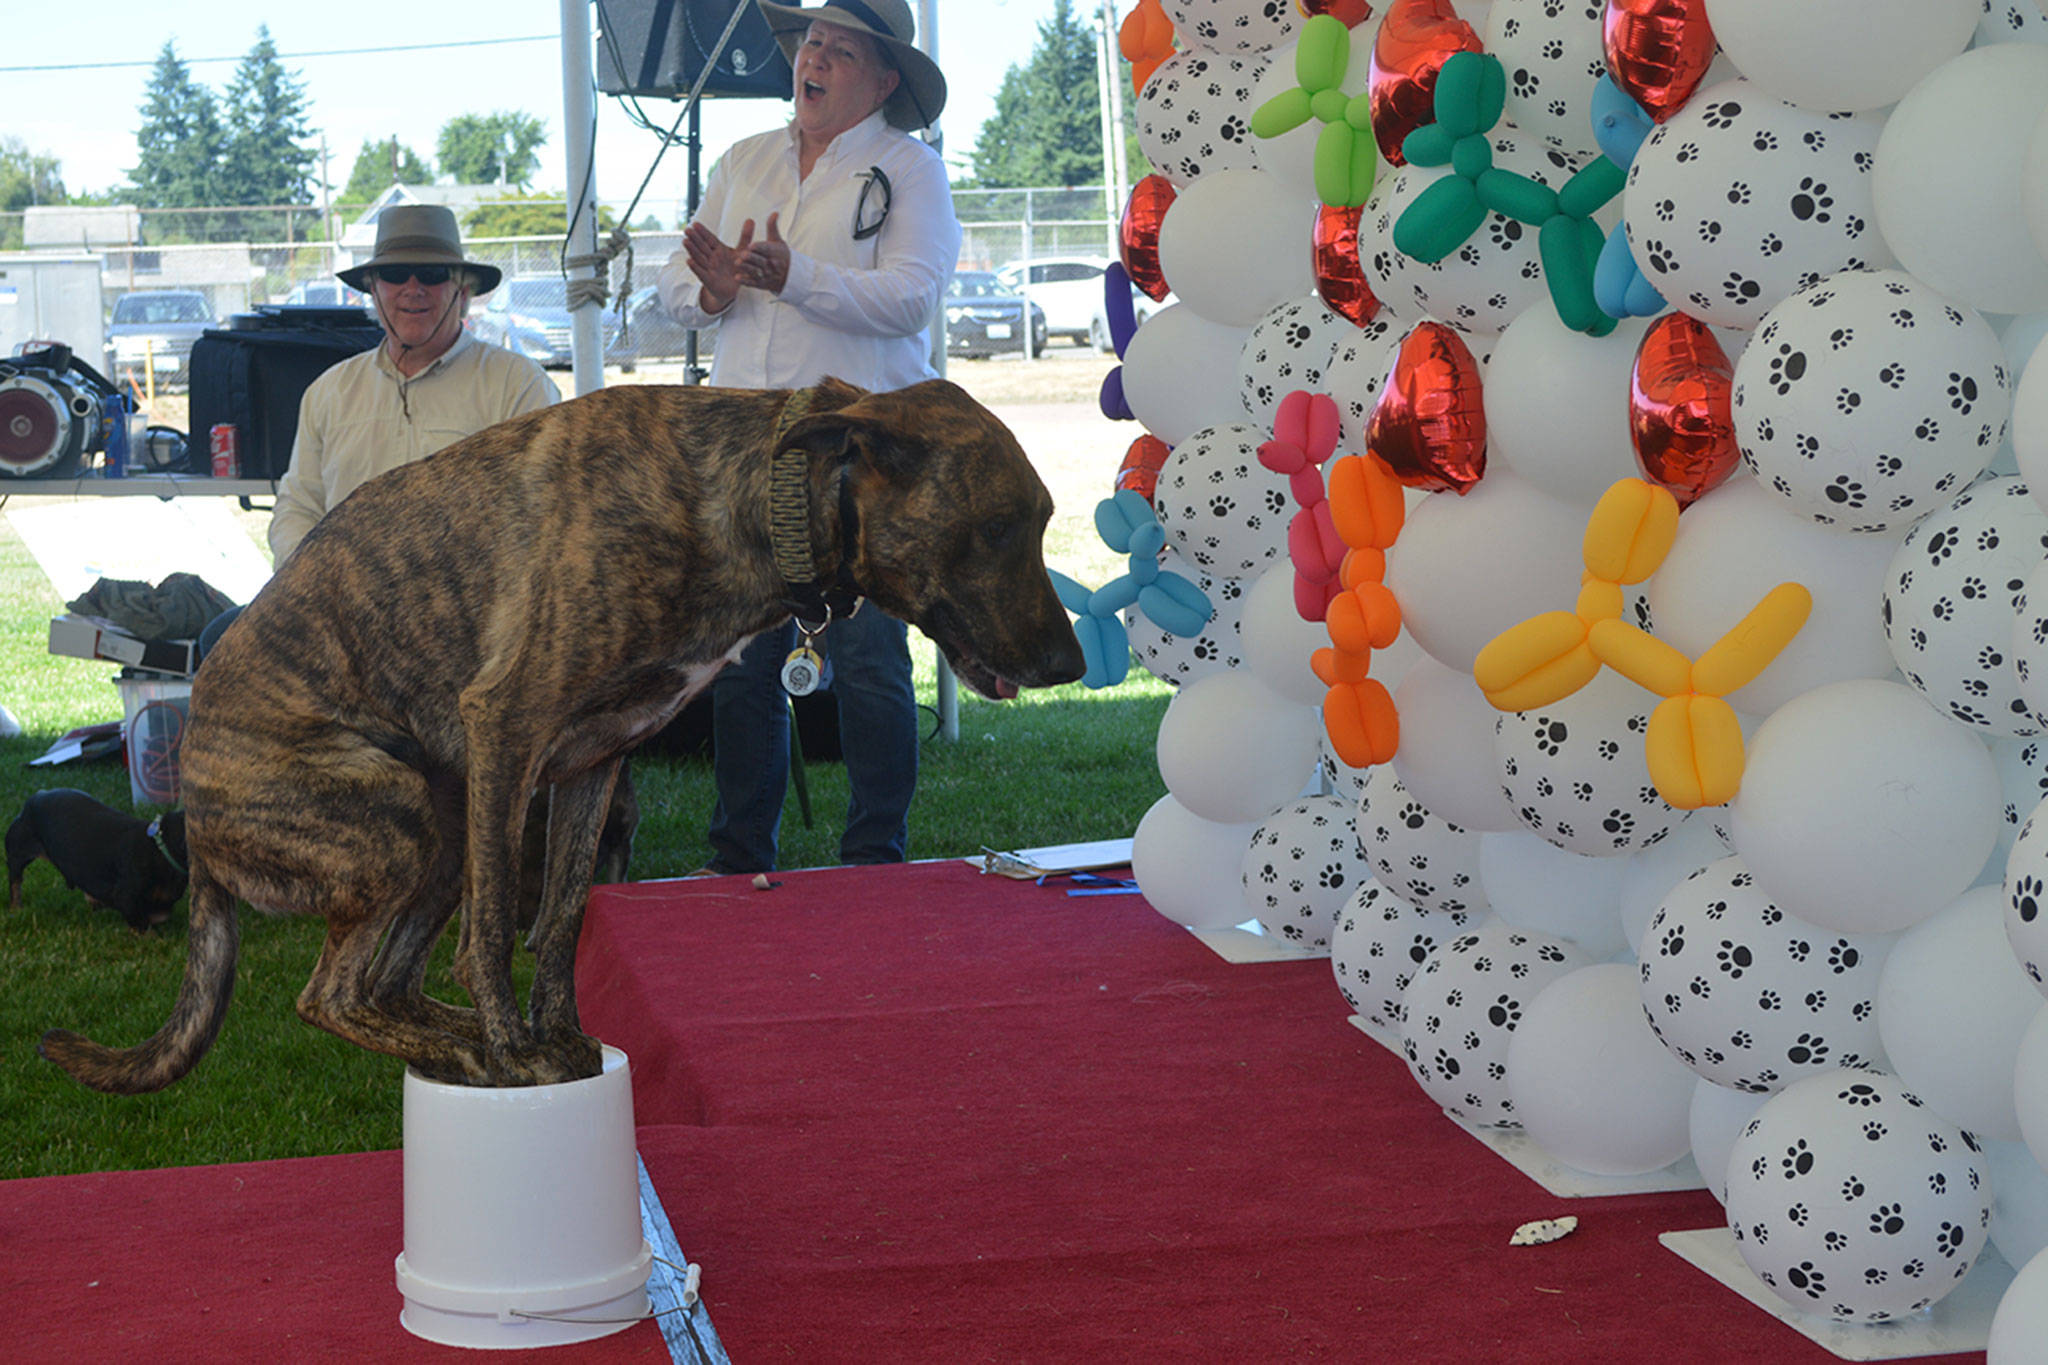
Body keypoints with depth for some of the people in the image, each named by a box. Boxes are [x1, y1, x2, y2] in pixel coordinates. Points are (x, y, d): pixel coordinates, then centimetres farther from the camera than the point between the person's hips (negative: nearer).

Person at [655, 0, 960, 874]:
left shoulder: (909, 169, 2)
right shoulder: (744, 161, 18)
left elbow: (910, 296, -12)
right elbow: (674, 284, 15)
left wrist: (792, 276, -24)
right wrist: (713, 290, -9)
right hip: (745, 439, 5)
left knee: (867, 660, -5)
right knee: (739, 655, 5)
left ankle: (874, 862, 5)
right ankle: (738, 860, 14)